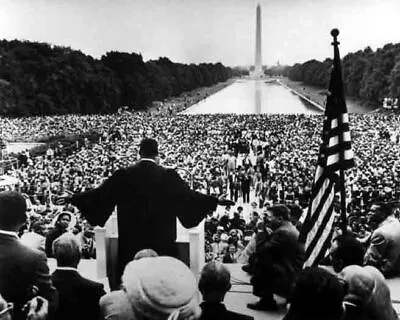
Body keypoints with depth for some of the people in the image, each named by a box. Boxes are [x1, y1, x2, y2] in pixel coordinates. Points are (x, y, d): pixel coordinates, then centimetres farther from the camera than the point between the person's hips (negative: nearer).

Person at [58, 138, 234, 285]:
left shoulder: (124, 175, -5)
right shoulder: (168, 176, -8)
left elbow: (99, 194, 1)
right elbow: (189, 195, -4)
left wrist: (72, 198, 15)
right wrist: (216, 201, 8)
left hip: (131, 239, 1)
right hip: (161, 239, -1)